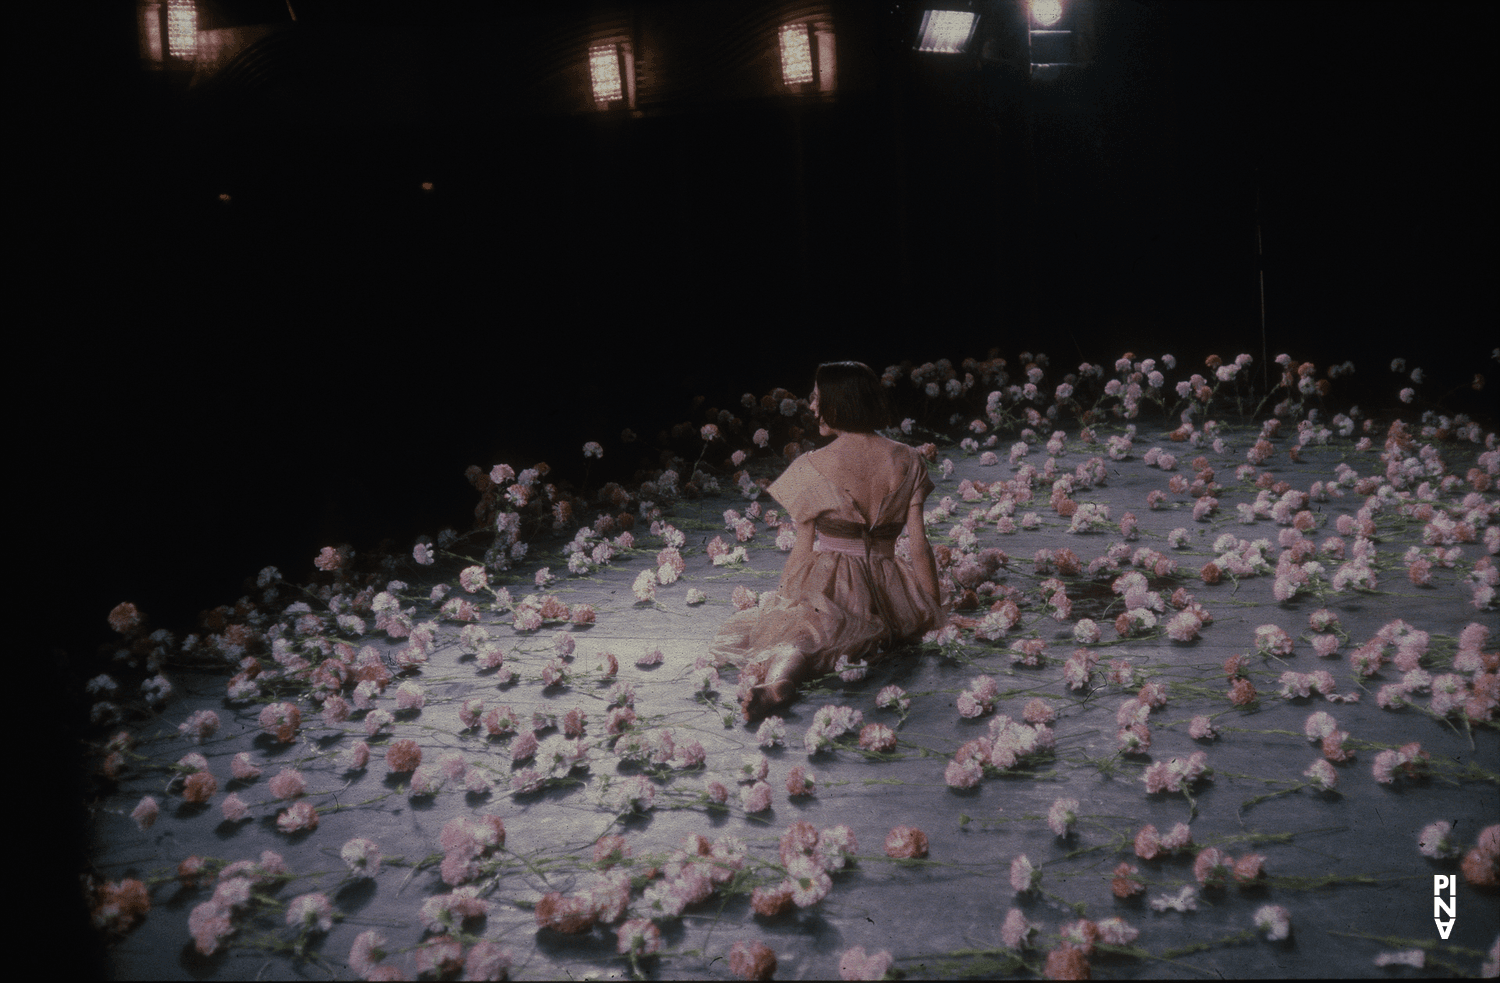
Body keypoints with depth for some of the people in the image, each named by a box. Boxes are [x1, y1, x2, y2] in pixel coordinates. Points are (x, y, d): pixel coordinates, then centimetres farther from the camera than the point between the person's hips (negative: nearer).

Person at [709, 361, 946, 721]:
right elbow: (918, 546, 1)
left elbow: (804, 550, -5)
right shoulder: (907, 461, 1)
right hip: (887, 594, 3)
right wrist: (936, 613, 11)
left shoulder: (813, 467, -8)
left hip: (828, 588, -3)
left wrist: (783, 602, 9)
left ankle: (778, 678, -35)